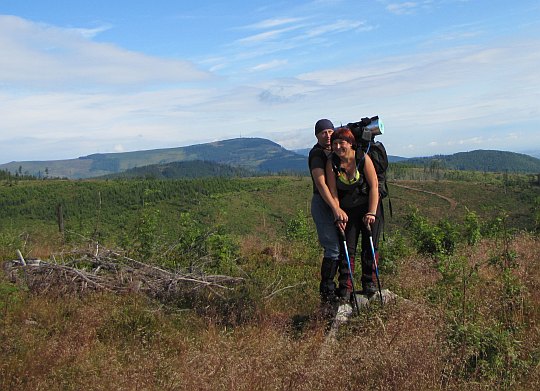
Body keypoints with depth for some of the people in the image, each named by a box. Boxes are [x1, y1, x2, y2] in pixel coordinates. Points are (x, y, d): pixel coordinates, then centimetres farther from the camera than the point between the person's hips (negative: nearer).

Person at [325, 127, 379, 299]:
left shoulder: (363, 158, -16)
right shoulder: (331, 163, -11)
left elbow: (374, 186, -14)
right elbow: (333, 193, -10)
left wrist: (371, 213, -17)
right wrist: (338, 215, -17)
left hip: (367, 207, -1)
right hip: (347, 210, 1)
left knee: (369, 245, 2)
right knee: (347, 248, -2)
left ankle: (369, 282, 16)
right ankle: (345, 286, 4)